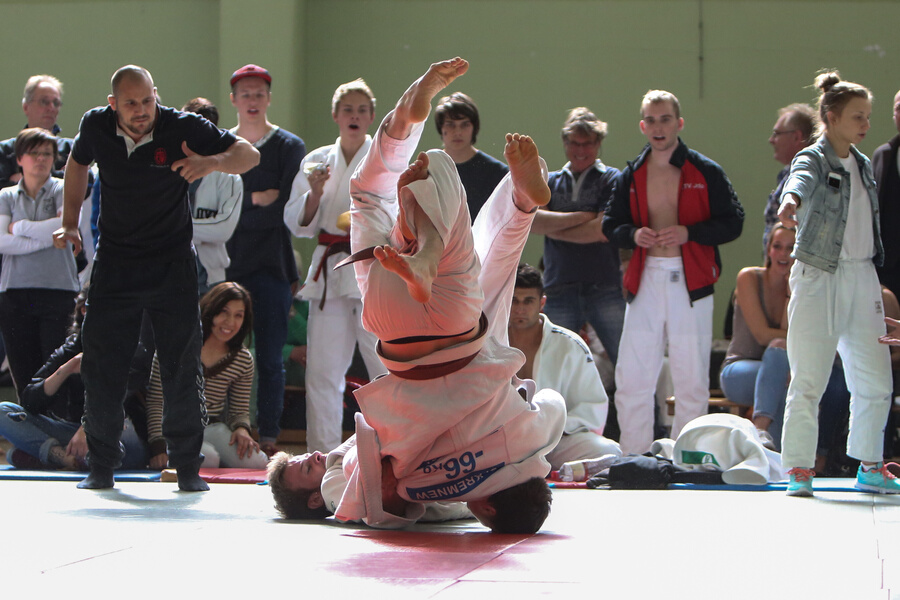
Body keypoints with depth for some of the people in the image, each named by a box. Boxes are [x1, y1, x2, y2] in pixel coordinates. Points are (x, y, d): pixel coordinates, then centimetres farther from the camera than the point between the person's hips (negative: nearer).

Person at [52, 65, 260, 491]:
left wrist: (212, 162, -30)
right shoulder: (96, 126, -4)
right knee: (101, 368, 1)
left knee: (183, 368, -2)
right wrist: (70, 223, 10)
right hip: (114, 262, 2)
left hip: (172, 264, -2)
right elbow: (78, 163, 18)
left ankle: (188, 467, 9)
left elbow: (249, 155, -10)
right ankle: (102, 467, 13)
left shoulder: (182, 128, -13)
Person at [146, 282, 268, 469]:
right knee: (208, 459, -35)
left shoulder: (243, 360, 6)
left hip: (213, 428, 4)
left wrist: (241, 428, -12)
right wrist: (158, 444, -15)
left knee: (257, 463, -23)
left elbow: (240, 410, 13)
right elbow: (155, 400, -5)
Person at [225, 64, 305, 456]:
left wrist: (236, 208, -8)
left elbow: (288, 207, -5)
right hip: (227, 263, 2)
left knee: (270, 359, -3)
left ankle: (268, 438, 0)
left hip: (272, 265, -2)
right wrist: (256, 198, -9)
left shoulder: (289, 147, 6)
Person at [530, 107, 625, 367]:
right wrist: (582, 217, -7)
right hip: (559, 290, 3)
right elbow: (531, 219, -2)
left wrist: (553, 227, 1)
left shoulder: (611, 180, 6)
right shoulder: (549, 182, 16)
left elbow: (604, 230, -7)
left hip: (605, 289, -3)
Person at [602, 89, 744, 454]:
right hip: (645, 282, 3)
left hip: (690, 283, -3)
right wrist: (632, 235, -7)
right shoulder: (630, 177, 11)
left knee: (691, 380, 1)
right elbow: (610, 224, 15)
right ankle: (634, 461, 9)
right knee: (631, 379, 1)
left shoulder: (706, 173, 2)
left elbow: (733, 222, 0)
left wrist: (688, 233, -14)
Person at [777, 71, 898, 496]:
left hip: (861, 278, 7)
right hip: (818, 278, -7)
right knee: (808, 379, -8)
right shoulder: (813, 160, -8)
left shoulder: (863, 165, 14)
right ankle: (799, 471, -2)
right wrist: (791, 200, -56)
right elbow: (801, 180, -33)